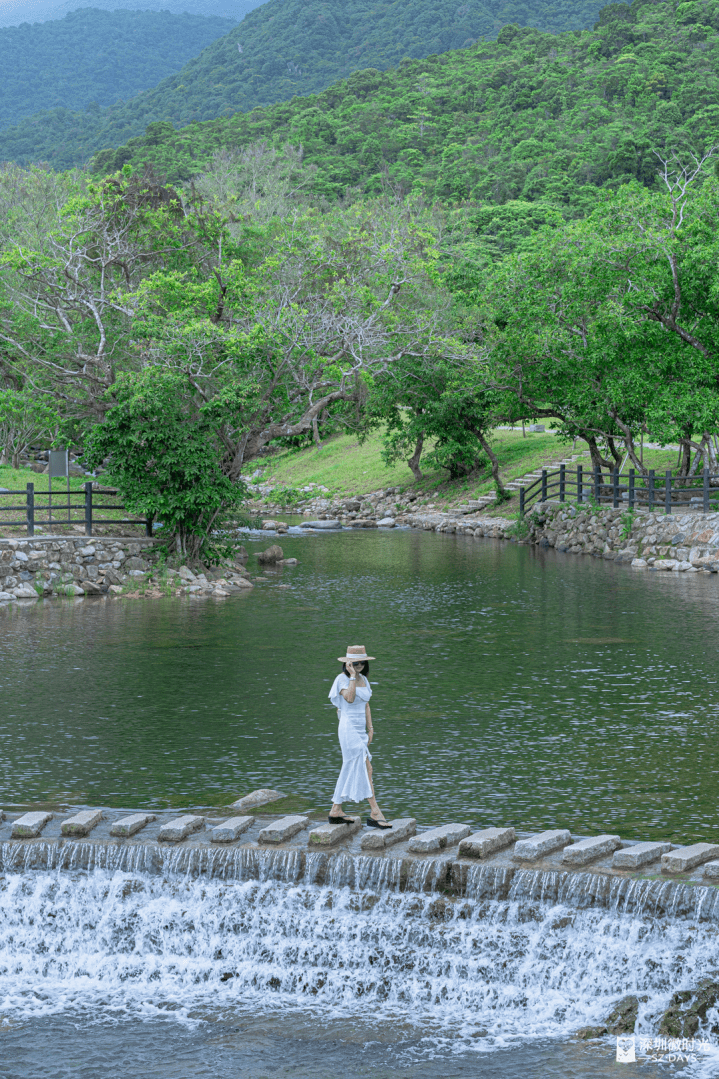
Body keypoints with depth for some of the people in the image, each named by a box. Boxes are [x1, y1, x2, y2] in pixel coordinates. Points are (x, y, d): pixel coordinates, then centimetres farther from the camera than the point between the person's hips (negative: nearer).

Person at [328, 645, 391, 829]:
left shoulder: (364, 679, 13)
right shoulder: (342, 679, -9)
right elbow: (350, 698, -27)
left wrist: (370, 729, 14)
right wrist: (352, 676, -22)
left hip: (360, 731, 8)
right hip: (349, 729, -8)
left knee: (350, 772, 11)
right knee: (366, 769, -12)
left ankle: (336, 811, 18)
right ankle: (375, 814, -13)